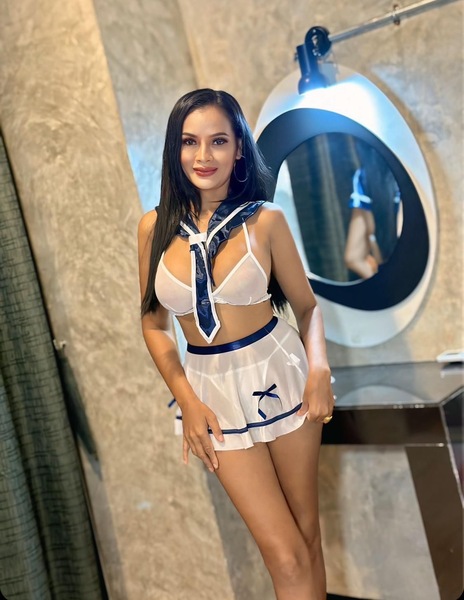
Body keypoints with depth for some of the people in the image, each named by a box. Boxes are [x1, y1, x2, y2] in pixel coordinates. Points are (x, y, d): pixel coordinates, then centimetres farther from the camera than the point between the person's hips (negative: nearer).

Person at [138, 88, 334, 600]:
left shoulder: (264, 219, -6)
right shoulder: (155, 227, -3)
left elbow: (307, 305, 2)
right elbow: (153, 324, 4)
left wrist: (319, 367, -16)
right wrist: (186, 401, -5)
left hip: (280, 373, 0)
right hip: (213, 389, 1)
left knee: (307, 528, 13)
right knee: (286, 555, 2)